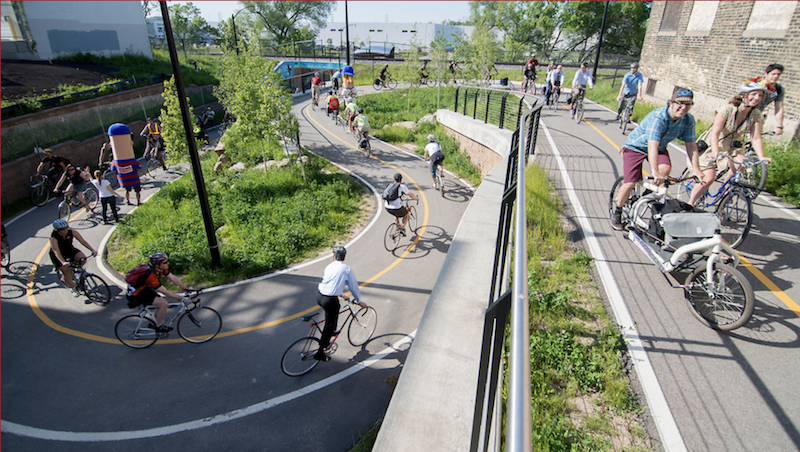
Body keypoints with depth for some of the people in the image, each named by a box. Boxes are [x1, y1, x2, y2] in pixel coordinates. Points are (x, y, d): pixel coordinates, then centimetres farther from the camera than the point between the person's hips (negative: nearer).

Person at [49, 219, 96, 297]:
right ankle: (72, 288, 8)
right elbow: (57, 252, -42)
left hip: (69, 250, 3)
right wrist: (63, 262, -58)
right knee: (66, 270, -15)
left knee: (83, 258, -23)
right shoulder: (53, 239, -30)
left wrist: (92, 250, -40)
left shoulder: (72, 232, -21)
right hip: (58, 256, -3)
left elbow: (83, 241, -25)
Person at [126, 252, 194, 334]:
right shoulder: (151, 275, -35)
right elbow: (165, 292, -30)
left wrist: (187, 288, -6)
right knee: (163, 303, -20)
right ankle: (159, 327, 0)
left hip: (143, 289, 9)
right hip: (135, 295, -9)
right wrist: (182, 298, -26)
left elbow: (173, 278, -2)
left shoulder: (162, 268, -11)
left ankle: (154, 324, 27)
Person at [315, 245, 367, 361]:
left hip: (319, 296, 6)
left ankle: (325, 341, 42)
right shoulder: (347, 269, -3)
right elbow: (354, 287, 4)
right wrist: (359, 301, 20)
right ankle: (320, 353, 18)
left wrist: (342, 295, 42)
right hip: (330, 300, -6)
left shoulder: (329, 266, 13)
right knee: (331, 324, 11)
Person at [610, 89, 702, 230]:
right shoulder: (658, 117, -31)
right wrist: (654, 171, -49)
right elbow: (652, 145, -41)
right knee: (630, 183, -14)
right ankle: (617, 212, 10)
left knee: (665, 169, -27)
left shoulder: (689, 120, -12)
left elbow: (691, 145, -7)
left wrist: (696, 169, -15)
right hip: (636, 146, -5)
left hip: (660, 148, 5)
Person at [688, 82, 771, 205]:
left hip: (734, 146, 4)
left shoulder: (756, 115, -11)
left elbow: (756, 138, -12)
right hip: (714, 144, -4)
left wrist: (761, 157, -26)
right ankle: (690, 204, 4)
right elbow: (715, 133, -30)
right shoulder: (727, 110, -24)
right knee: (708, 179, -12)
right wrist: (715, 152, -46)